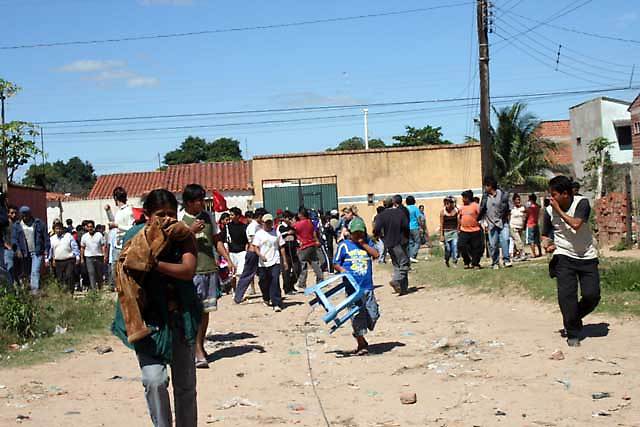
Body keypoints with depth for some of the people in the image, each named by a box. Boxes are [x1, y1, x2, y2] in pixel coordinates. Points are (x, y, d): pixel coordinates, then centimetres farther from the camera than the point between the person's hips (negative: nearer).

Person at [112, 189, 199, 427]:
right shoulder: (135, 237, -6)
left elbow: (188, 270, -19)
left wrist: (154, 263, -31)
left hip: (181, 316, 2)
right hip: (149, 318, -2)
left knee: (186, 384, 12)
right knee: (154, 380, -17)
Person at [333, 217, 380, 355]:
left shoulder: (367, 243, 10)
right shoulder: (344, 245, 2)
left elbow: (376, 254, -6)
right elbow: (336, 263, 4)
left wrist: (363, 244, -8)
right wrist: (343, 271, -14)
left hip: (368, 287, 3)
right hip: (353, 287, -3)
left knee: (373, 314, 3)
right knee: (357, 316, -2)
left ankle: (359, 335, 28)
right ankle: (361, 344, 10)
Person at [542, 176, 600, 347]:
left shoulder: (582, 203, -12)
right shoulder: (550, 210, -5)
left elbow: (576, 224, -27)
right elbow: (546, 234, 8)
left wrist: (559, 210, -19)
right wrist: (548, 244, -14)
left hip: (587, 256, 0)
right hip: (564, 257, 1)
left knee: (592, 295, -4)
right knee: (566, 294, -11)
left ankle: (574, 318, 26)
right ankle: (573, 333, 4)